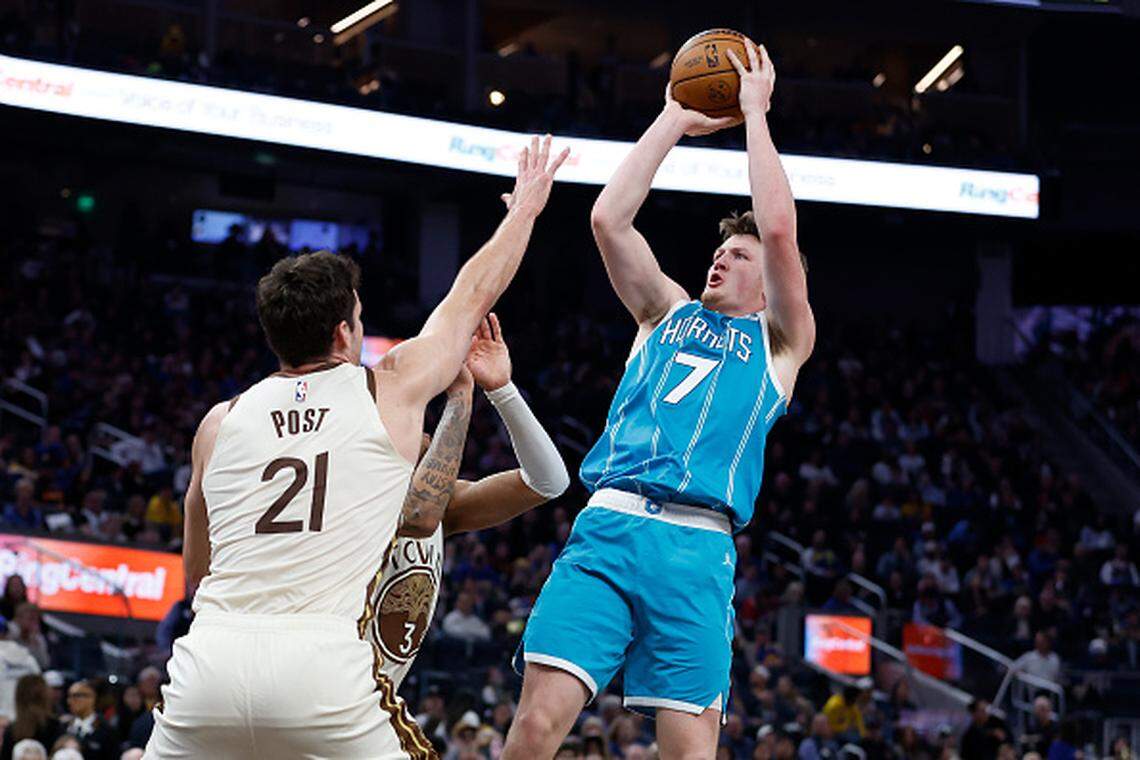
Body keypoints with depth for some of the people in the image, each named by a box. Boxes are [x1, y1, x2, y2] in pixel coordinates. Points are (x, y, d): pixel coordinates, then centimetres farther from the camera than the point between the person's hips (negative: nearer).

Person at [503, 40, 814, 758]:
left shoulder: (782, 342, 16)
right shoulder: (669, 314, 26)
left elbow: (779, 230, 1)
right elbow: (609, 220, 14)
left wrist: (755, 113, 9)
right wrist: (674, 121, 16)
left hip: (696, 548, -2)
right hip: (606, 528, 2)